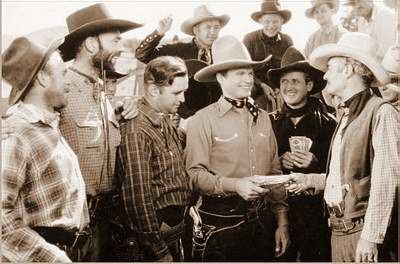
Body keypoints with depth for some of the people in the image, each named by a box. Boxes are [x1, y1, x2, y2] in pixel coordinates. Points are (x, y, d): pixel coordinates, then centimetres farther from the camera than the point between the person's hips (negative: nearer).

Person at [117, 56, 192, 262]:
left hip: (176, 227, 8)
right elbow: (138, 197, -23)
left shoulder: (165, 121, 6)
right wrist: (159, 252, -18)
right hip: (159, 229, -8)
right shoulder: (136, 131, -21)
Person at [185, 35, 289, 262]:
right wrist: (234, 185, -23)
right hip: (221, 223, -5)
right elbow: (195, 174, -11)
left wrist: (282, 222, 9)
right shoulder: (203, 120, -6)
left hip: (262, 219, 5)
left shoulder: (262, 118, 10)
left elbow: (275, 172, 12)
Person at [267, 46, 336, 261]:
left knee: (315, 257, 4)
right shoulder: (271, 124, 6)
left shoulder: (327, 124, -1)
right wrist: (279, 162, -9)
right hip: (277, 209, 2)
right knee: (280, 257, 4)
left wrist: (314, 164, -16)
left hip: (315, 212, -1)